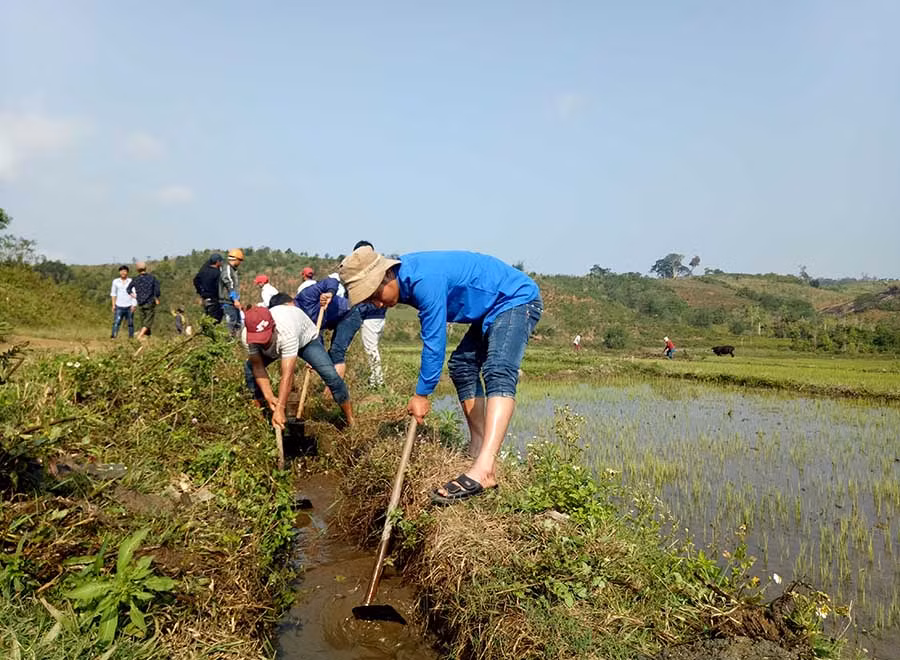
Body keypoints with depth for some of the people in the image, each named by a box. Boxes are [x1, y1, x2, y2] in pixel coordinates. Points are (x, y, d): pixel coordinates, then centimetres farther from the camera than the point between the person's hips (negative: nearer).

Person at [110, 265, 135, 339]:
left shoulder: (131, 281, 1)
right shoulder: (115, 281, 8)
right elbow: (113, 293, 13)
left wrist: (133, 305, -8)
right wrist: (113, 305, 6)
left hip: (129, 306, -1)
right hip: (119, 306, 1)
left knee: (130, 323, 4)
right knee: (116, 322, -10)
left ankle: (131, 337, 12)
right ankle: (113, 336, -12)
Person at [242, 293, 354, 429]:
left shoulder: (286, 332, -48)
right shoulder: (247, 336, -33)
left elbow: (287, 376, -48)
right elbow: (258, 367, -21)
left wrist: (280, 409, -48)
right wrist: (269, 396, -30)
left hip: (305, 338, -5)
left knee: (330, 374, -21)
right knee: (249, 368, -8)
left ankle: (351, 421, -4)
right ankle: (260, 410, 18)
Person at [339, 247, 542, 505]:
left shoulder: (425, 281, -29)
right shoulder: (407, 278, 0)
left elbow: (434, 342, -24)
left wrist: (422, 394, -16)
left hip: (517, 299, -11)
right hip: (493, 309, 11)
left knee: (498, 372, -28)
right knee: (462, 366, 12)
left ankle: (483, 470, -44)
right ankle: (477, 451, 18)